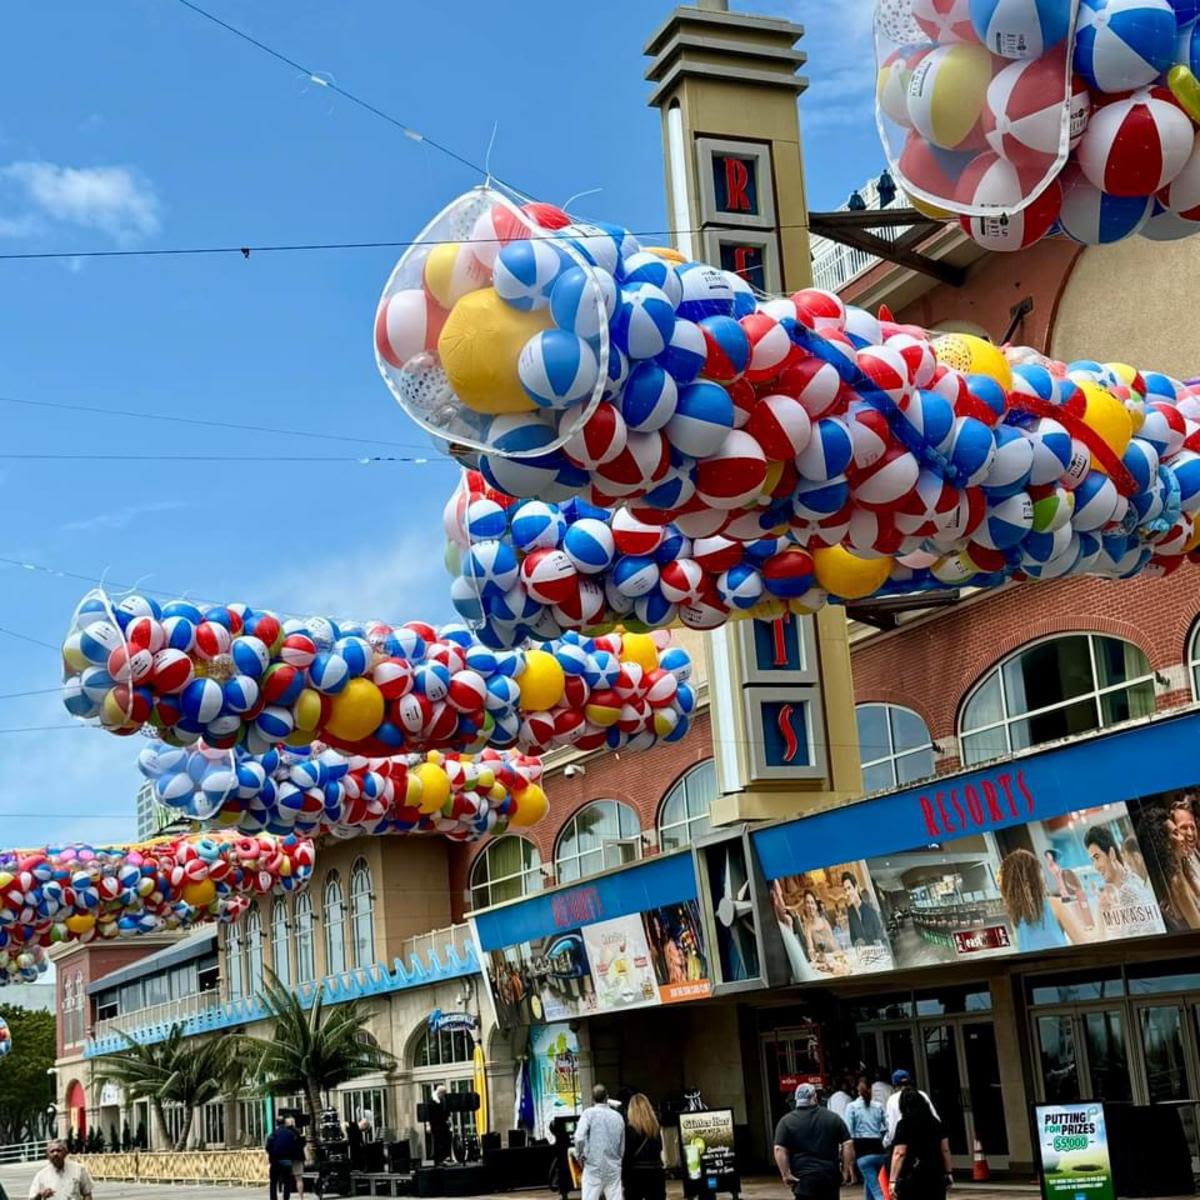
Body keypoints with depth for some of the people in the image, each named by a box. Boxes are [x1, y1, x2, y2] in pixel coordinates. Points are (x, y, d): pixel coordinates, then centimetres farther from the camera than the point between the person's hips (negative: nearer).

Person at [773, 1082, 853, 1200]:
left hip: (804, 1178, -3)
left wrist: (786, 1174, -7)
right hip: (831, 1175, 3)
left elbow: (779, 1150, -10)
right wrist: (846, 1170, 6)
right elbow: (848, 1144, 2)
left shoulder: (786, 1121, -1)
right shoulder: (833, 1118, 6)